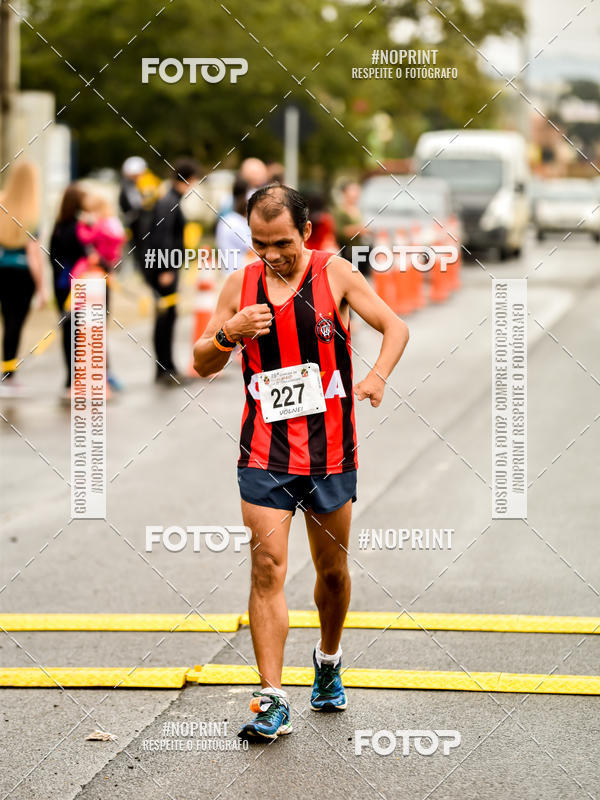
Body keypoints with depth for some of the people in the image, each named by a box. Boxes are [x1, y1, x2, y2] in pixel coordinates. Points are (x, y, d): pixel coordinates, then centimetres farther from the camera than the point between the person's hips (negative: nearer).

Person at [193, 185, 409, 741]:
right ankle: (272, 700, -10)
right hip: (264, 455, 0)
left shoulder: (334, 273, -3)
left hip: (330, 452, 0)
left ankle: (328, 661, 39)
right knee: (267, 568, -10)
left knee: (333, 570, 12)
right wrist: (228, 334, -13)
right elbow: (202, 365, 8)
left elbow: (395, 326, 0)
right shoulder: (240, 285, 2)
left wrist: (378, 374, -20)